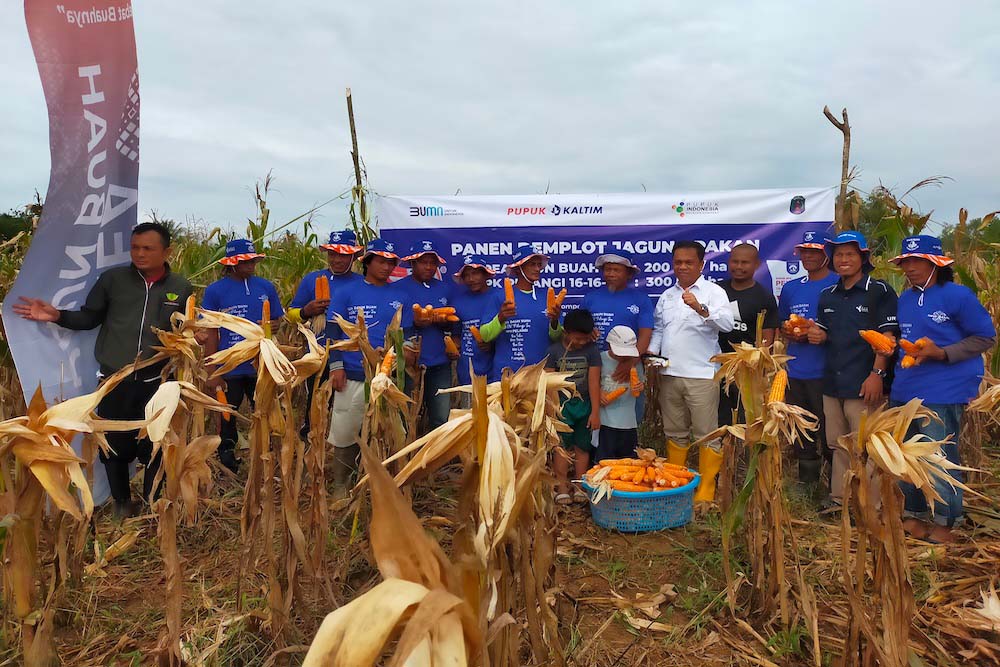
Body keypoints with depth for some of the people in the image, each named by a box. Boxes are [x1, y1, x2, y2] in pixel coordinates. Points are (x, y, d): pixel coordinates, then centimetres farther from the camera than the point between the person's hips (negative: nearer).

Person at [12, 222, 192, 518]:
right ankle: (121, 502, 34)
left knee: (154, 447, 8)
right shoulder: (112, 278, -2)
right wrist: (57, 316, -10)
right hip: (114, 379, 1)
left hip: (156, 382, 0)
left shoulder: (181, 288, 1)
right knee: (114, 445, 12)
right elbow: (89, 317, 6)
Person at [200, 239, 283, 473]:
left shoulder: (266, 287, 3)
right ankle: (228, 470, 26)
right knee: (228, 420, 11)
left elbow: (277, 321, 12)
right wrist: (212, 373, -6)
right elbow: (211, 333, -2)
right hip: (229, 369, -2)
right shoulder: (215, 291, -3)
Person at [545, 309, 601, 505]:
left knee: (582, 446, 8)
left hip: (584, 405, 1)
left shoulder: (592, 350, -3)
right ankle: (562, 487, 9)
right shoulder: (554, 351, -5)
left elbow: (594, 382, -5)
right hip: (562, 405, -1)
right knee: (562, 446, 1)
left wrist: (595, 412, -6)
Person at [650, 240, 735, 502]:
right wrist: (652, 353, 7)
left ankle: (706, 492, 7)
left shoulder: (713, 291, -2)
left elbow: (727, 323, -18)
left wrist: (700, 308, -33)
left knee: (706, 436, -1)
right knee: (675, 432, 14)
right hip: (669, 374, 6)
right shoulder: (667, 296, 16)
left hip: (701, 375, -5)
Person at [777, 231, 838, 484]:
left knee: (829, 436, -2)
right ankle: (805, 488, 28)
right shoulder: (790, 288, 14)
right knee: (801, 436, 15)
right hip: (795, 374, 6)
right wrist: (790, 333, 0)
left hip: (825, 374, -5)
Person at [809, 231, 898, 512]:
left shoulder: (879, 292, -4)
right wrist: (816, 335, -1)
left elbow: (887, 336, -9)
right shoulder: (827, 295, 14)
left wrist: (877, 374, -17)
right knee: (838, 444, 14)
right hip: (832, 383, 6)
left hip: (863, 384, -6)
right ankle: (839, 497, 24)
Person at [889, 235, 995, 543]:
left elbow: (986, 337, -8)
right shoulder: (904, 300, 12)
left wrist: (942, 353, -18)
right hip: (903, 391, 7)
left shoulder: (957, 295, -7)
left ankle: (944, 523, 17)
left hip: (942, 393, -7)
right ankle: (914, 516, 28)